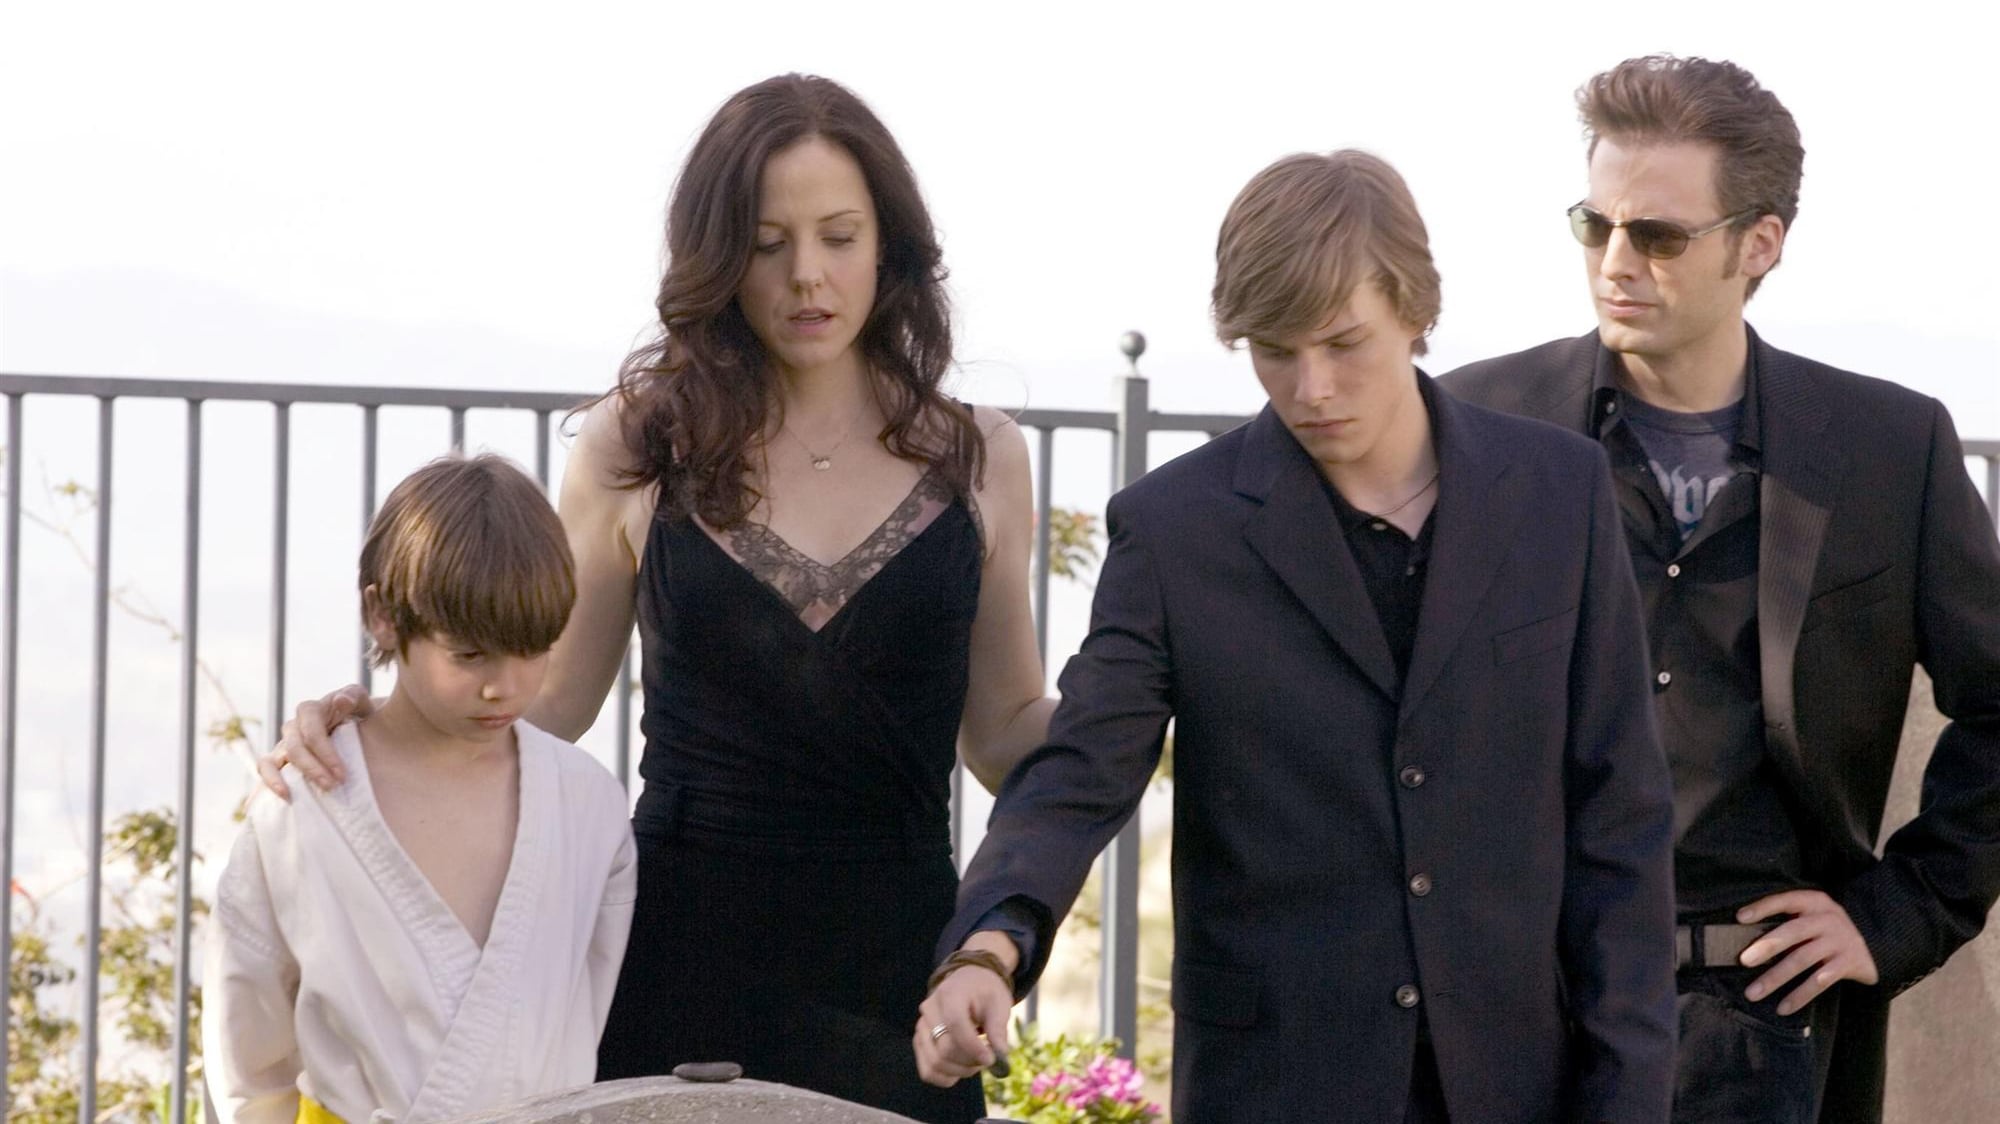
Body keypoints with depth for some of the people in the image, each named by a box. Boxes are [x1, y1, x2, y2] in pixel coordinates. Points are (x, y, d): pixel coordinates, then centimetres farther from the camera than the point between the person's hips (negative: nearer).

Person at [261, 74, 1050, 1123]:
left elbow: (1004, 733, 10)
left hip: (889, 966, 1)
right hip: (680, 951, -1)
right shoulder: (640, 446, 3)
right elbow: (548, 702, 8)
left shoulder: (975, 457, 5)